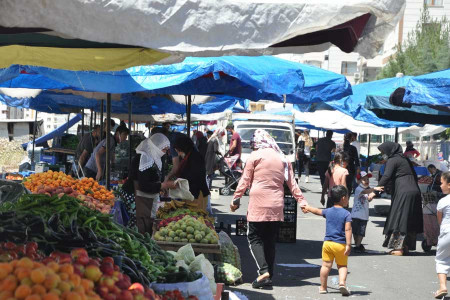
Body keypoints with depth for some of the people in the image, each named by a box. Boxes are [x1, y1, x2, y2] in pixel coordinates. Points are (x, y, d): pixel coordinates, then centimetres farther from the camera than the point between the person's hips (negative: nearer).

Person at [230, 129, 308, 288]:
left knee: (255, 238, 1)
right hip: (277, 206, 5)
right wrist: (302, 201, 14)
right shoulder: (282, 158, 14)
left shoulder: (255, 156, 0)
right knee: (270, 241, 11)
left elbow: (245, 181, 0)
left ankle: (263, 271, -16)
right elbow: (292, 183, 13)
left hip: (258, 204, -5)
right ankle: (269, 275, 12)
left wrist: (235, 199, 7)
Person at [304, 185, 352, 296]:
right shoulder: (346, 214, -5)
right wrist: (348, 245, -16)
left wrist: (308, 208, 48)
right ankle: (342, 282, -14)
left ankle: (323, 287, 15)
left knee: (326, 265, 8)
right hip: (340, 244, -3)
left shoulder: (328, 211, 9)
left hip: (328, 242, 3)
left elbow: (317, 211, 28)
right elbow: (348, 230, -14)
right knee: (342, 266, 8)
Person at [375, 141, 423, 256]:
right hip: (414, 191, 8)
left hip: (403, 192, -8)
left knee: (399, 220, -4)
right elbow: (414, 175, 22)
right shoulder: (405, 159, 21)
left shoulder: (392, 160, -3)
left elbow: (386, 176, -17)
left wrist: (378, 188, -12)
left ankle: (399, 248, -7)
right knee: (410, 220, 9)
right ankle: (406, 247, 12)